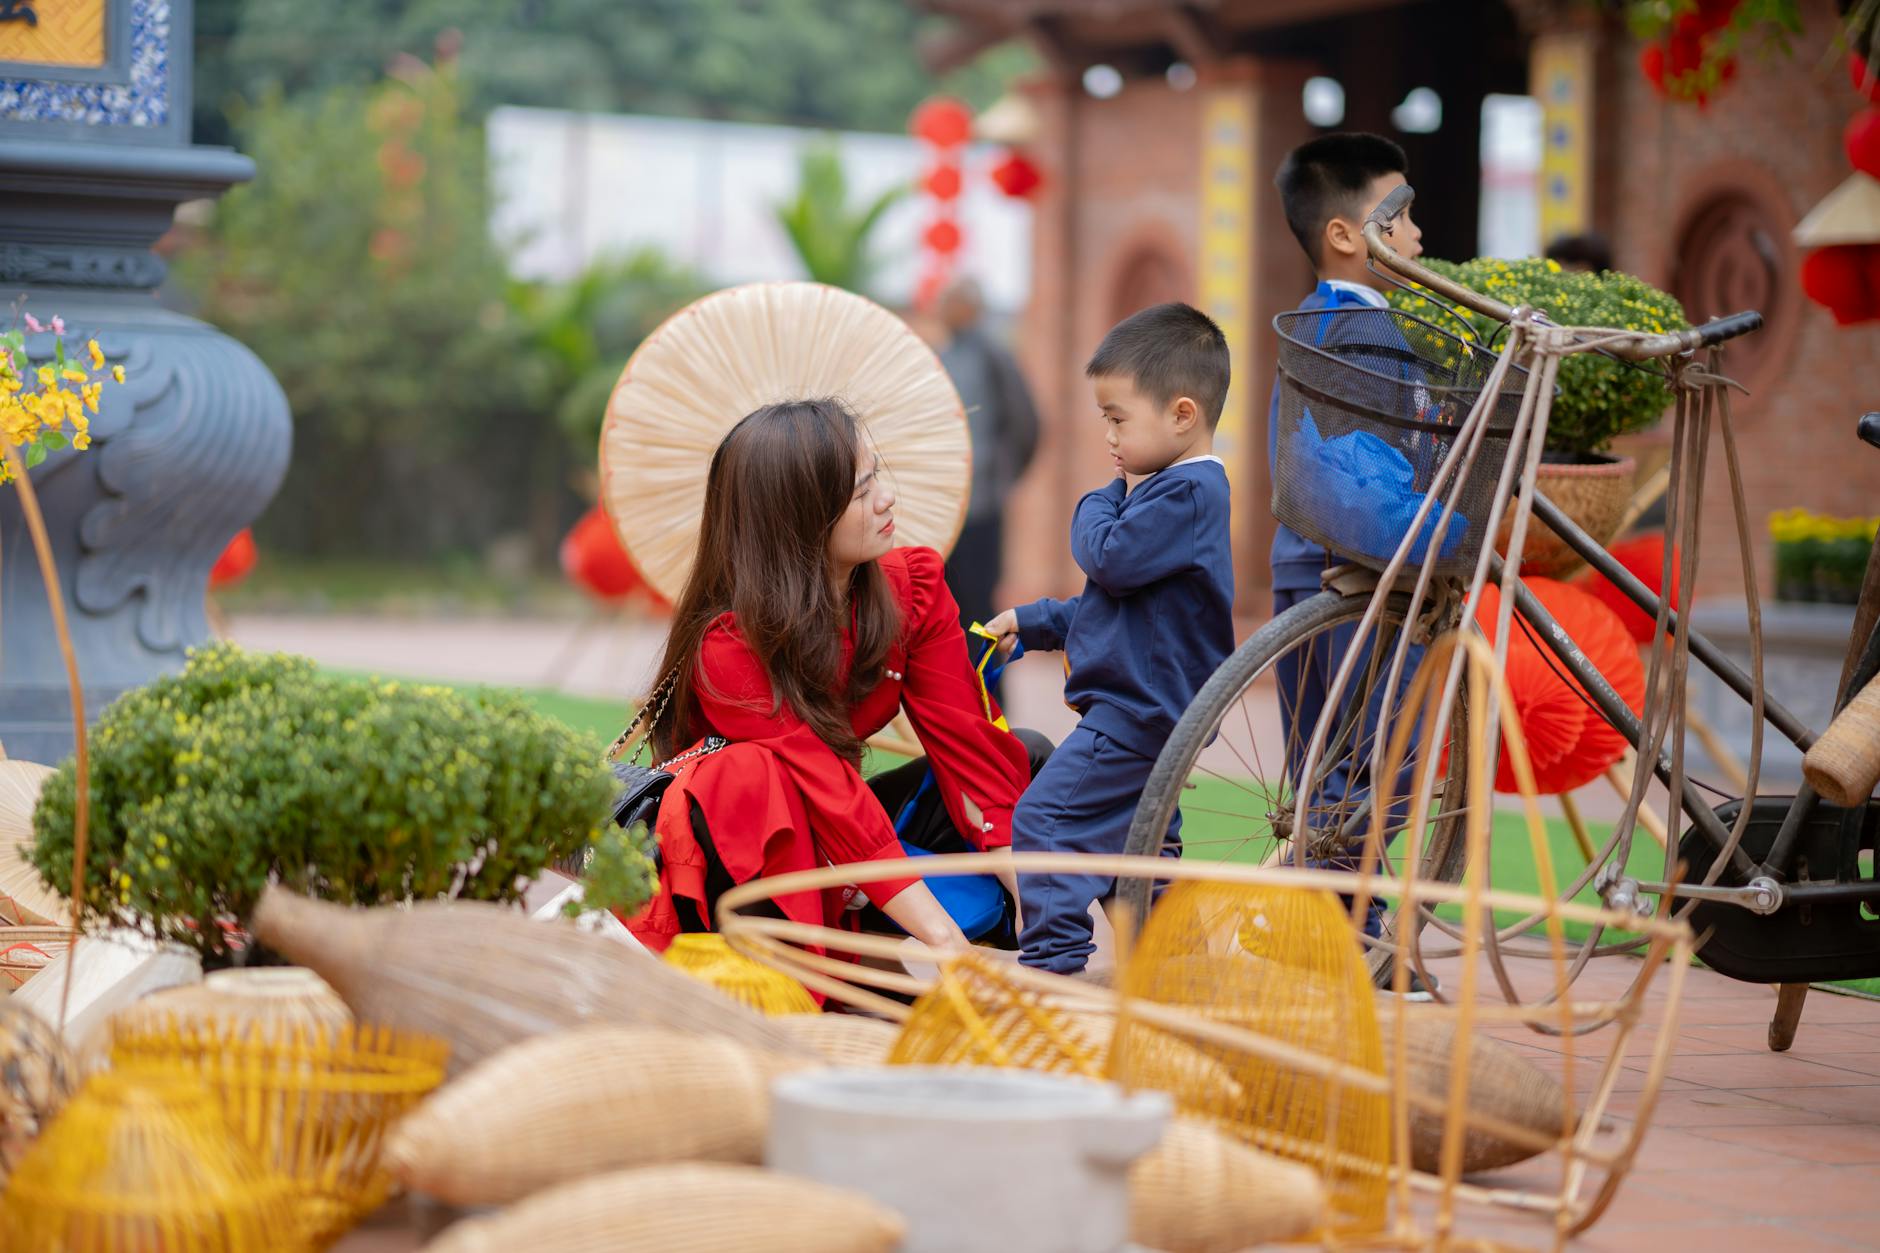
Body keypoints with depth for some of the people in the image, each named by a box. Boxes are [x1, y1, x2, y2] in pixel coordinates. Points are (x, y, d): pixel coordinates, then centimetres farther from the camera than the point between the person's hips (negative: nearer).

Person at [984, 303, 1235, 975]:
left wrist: (1099, 502, -5)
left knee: (1044, 817, -12)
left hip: (1137, 713, -11)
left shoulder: (1187, 493, -17)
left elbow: (1110, 559, -24)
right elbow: (1110, 597, 25)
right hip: (1149, 711, 11)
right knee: (1142, 838, 17)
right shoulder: (1178, 489, 17)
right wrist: (1033, 622, 22)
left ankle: (1051, 959, -13)